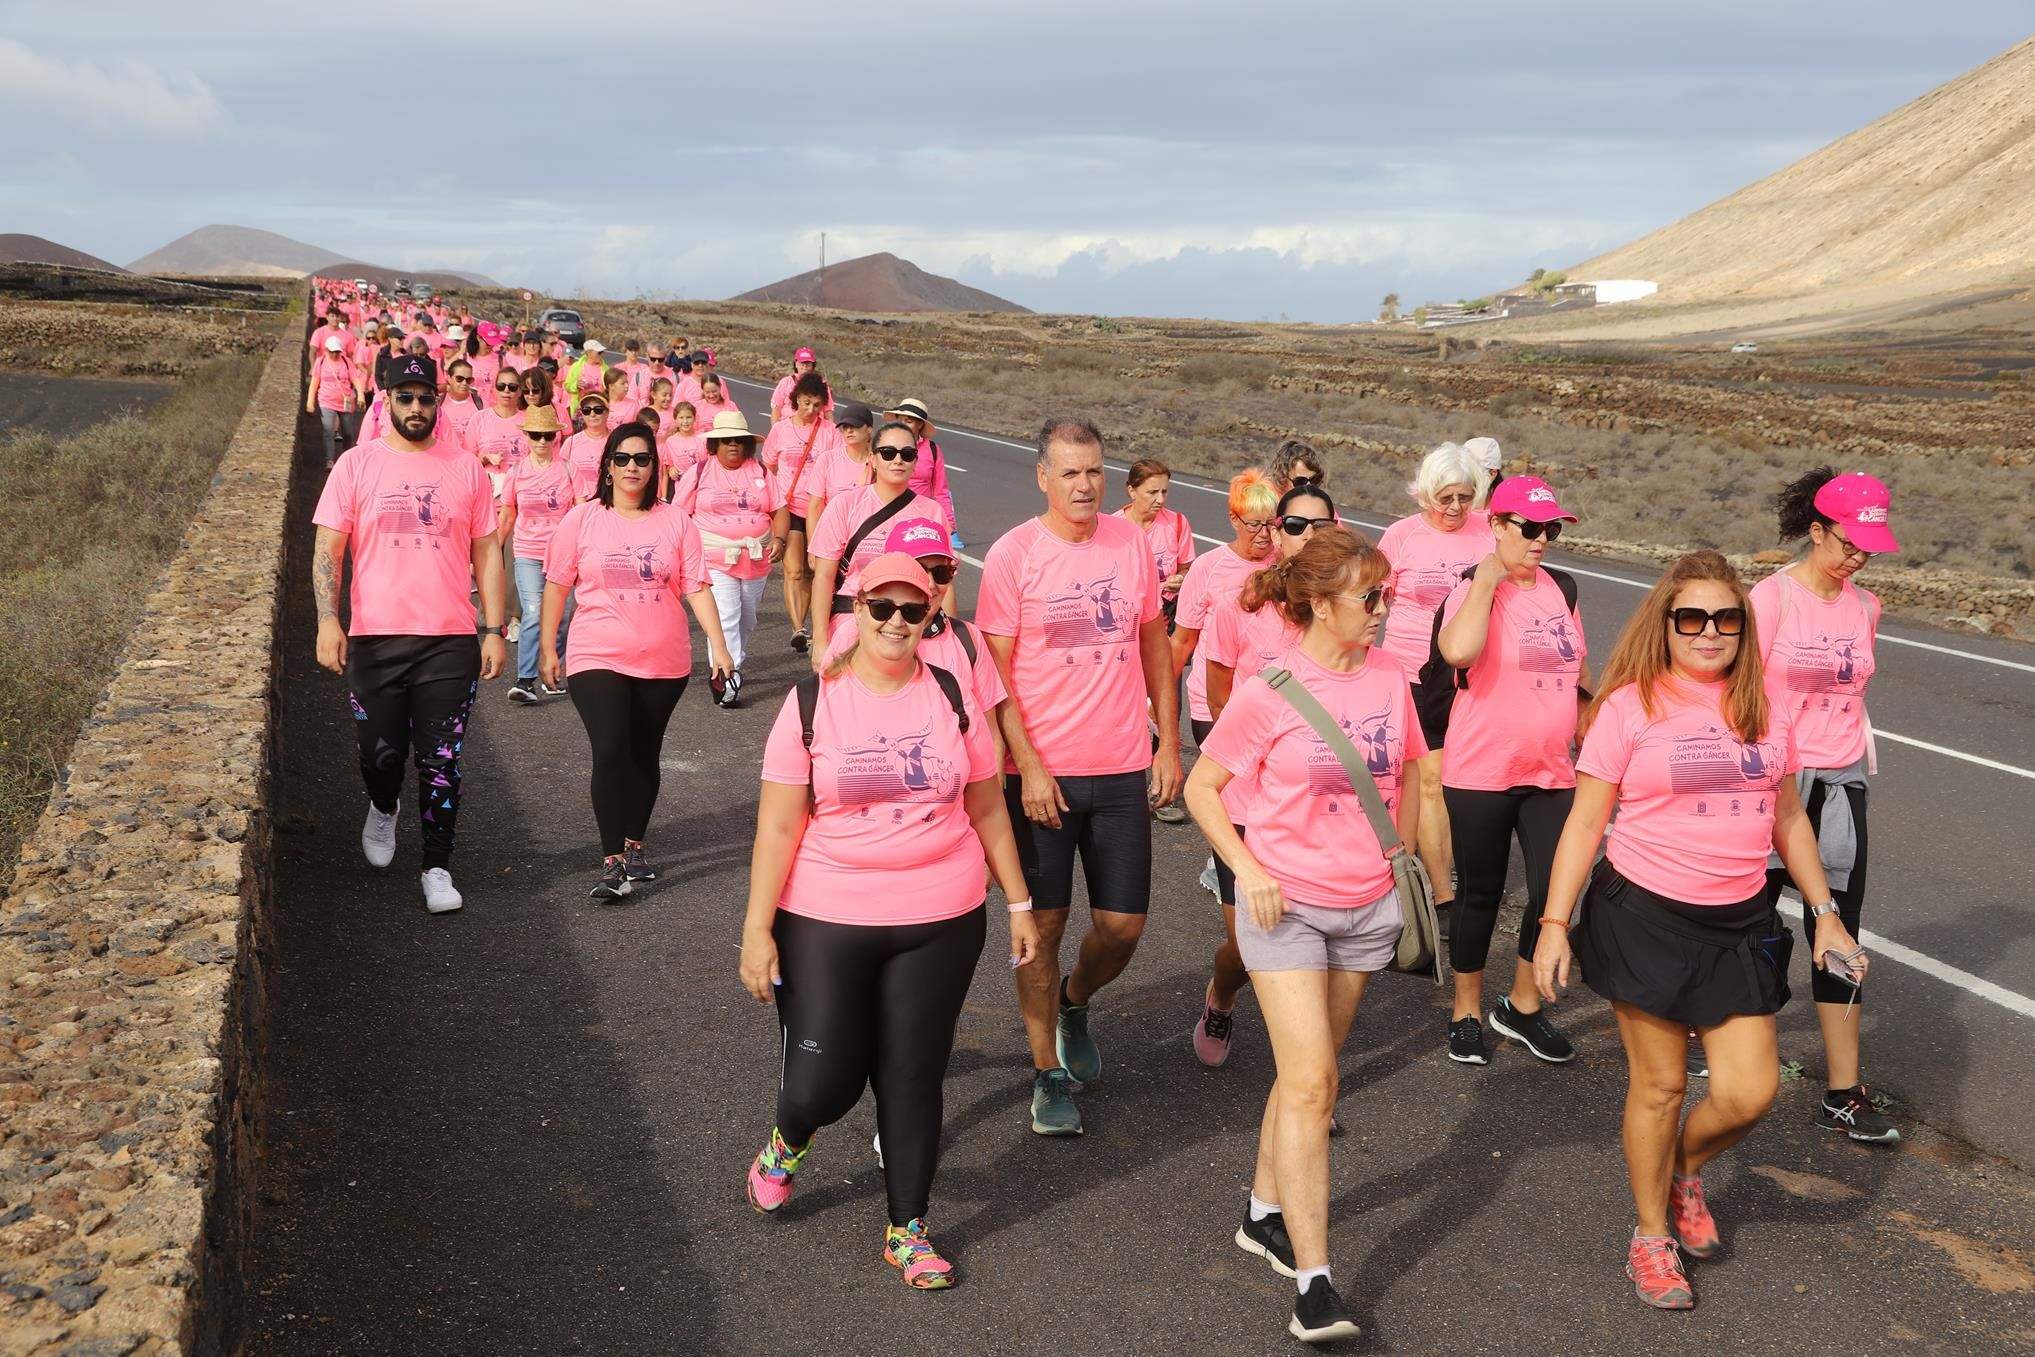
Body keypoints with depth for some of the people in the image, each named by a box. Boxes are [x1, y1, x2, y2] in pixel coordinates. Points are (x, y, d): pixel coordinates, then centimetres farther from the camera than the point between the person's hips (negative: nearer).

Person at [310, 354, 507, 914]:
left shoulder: (465, 468, 5)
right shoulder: (356, 464, 2)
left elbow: (486, 553, 8)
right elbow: (328, 549, 1)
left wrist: (494, 630, 2)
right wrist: (328, 621, -11)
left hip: (451, 640, 0)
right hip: (375, 638, 0)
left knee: (442, 762, 1)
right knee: (381, 752, 8)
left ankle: (437, 868, 13)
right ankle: (383, 808, 42)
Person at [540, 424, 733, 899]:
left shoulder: (675, 522, 2)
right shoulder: (581, 519, 0)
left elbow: (696, 588, 0)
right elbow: (556, 586, 3)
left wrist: (717, 645, -9)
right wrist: (547, 648, 2)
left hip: (663, 661, 2)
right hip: (598, 659, -2)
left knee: (645, 755, 12)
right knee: (610, 752, -15)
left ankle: (634, 844, 29)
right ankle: (612, 860, -10)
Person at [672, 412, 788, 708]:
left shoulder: (760, 472, 10)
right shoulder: (698, 472, 2)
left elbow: (778, 509, 11)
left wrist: (779, 539, -5)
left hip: (756, 560, 4)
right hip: (714, 559, -4)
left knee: (746, 621, 12)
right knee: (725, 618, -16)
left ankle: (733, 661, 29)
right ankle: (726, 676, -18)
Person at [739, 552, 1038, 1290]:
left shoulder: (953, 697, 2)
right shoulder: (811, 703, -5)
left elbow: (986, 809, 10)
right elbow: (778, 826, -5)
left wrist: (1019, 904, 11)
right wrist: (756, 929, -8)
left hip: (941, 924, 2)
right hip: (825, 925, -2)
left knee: (913, 1078, 8)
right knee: (823, 1080, 1)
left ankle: (908, 1229, 25)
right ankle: (787, 1143, 38)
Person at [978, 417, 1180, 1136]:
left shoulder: (1130, 542, 3)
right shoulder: (1013, 553, -8)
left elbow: (1155, 647, 12)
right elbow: (995, 673, -8)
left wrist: (1169, 745, 8)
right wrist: (1028, 767, -14)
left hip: (1123, 770, 3)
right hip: (1041, 772, -3)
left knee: (1122, 926, 6)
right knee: (1045, 922, 4)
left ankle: (1073, 1003, 38)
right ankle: (1048, 1072, 19)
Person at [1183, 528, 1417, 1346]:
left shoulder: (1389, 678, -1)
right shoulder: (1268, 692, -13)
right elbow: (1201, 788, -4)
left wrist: (1402, 862, 12)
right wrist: (1248, 870, -13)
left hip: (1368, 908, 5)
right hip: (1287, 906, -5)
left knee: (1307, 1074, 16)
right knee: (1310, 1084, -10)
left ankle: (1266, 1214, 36)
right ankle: (1313, 1283, -6)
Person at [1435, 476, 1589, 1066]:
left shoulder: (1562, 589, 7)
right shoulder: (1475, 591, -13)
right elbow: (1458, 651, -36)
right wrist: (1487, 580, -26)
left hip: (1551, 774, 5)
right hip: (1481, 774, -5)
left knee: (1553, 892, 3)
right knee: (1480, 894, 8)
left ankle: (1522, 1007, 25)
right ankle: (1466, 1014, 26)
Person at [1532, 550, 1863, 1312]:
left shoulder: (1763, 710, 6)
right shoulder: (1631, 707, -8)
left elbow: (1788, 820, 16)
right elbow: (1585, 822, -7)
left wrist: (1825, 914, 15)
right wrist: (1555, 923, -11)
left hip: (1740, 924, 4)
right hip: (1645, 915, -4)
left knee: (1749, 1092, 1)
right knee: (1659, 1086, 5)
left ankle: (1684, 1169, 33)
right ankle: (1651, 1235, 26)